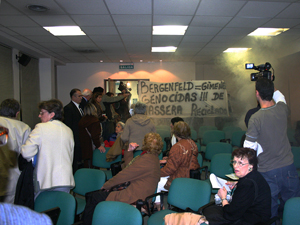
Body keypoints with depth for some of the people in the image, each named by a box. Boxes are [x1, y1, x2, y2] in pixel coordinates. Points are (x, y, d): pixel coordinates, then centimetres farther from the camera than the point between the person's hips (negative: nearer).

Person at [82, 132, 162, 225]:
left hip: (131, 200, -10)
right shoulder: (153, 157, 12)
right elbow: (129, 168, 24)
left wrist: (106, 185, -3)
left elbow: (124, 174, -14)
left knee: (93, 197, -4)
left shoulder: (147, 159, -20)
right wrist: (129, 151, 15)